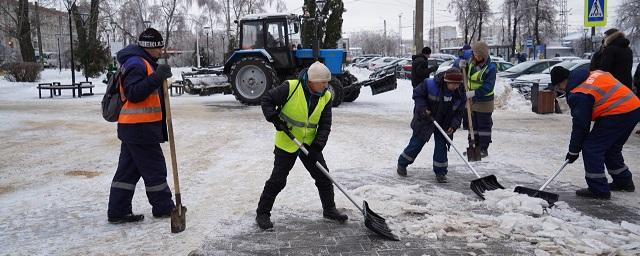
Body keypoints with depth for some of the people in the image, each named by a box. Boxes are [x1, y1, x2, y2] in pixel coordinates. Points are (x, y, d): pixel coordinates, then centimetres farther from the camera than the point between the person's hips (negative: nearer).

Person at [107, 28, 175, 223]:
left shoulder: (144, 62, 19)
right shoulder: (136, 63, -14)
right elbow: (133, 94, -25)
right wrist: (156, 78, -31)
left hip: (133, 127, 10)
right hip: (140, 128, -10)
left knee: (128, 169, 11)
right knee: (154, 167, 2)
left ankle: (118, 212, 16)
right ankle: (163, 207, 15)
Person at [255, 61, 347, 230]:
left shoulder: (326, 97, -6)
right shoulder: (291, 87, -20)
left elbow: (325, 125, -5)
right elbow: (267, 100, -10)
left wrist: (317, 147, -16)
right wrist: (275, 118, -23)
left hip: (309, 144, 4)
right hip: (286, 143, -4)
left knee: (323, 177, 8)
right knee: (277, 180, -1)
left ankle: (329, 210, 27)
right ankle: (262, 213, 15)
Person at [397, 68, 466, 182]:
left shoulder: (460, 95, -13)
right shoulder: (430, 84, -26)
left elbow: (458, 112, -4)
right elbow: (417, 94, -12)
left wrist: (453, 125, -18)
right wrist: (423, 108, -23)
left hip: (443, 125, 3)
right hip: (425, 120, -3)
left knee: (441, 146, 2)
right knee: (417, 143, 4)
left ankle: (440, 172, 15)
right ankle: (402, 164, 23)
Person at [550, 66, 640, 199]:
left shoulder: (578, 95, -12)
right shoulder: (594, 73, 13)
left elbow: (580, 125, -9)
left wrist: (573, 151, 2)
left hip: (618, 115, -10)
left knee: (591, 147, -3)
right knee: (612, 148, 24)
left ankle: (598, 189, 0)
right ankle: (624, 181, 38)